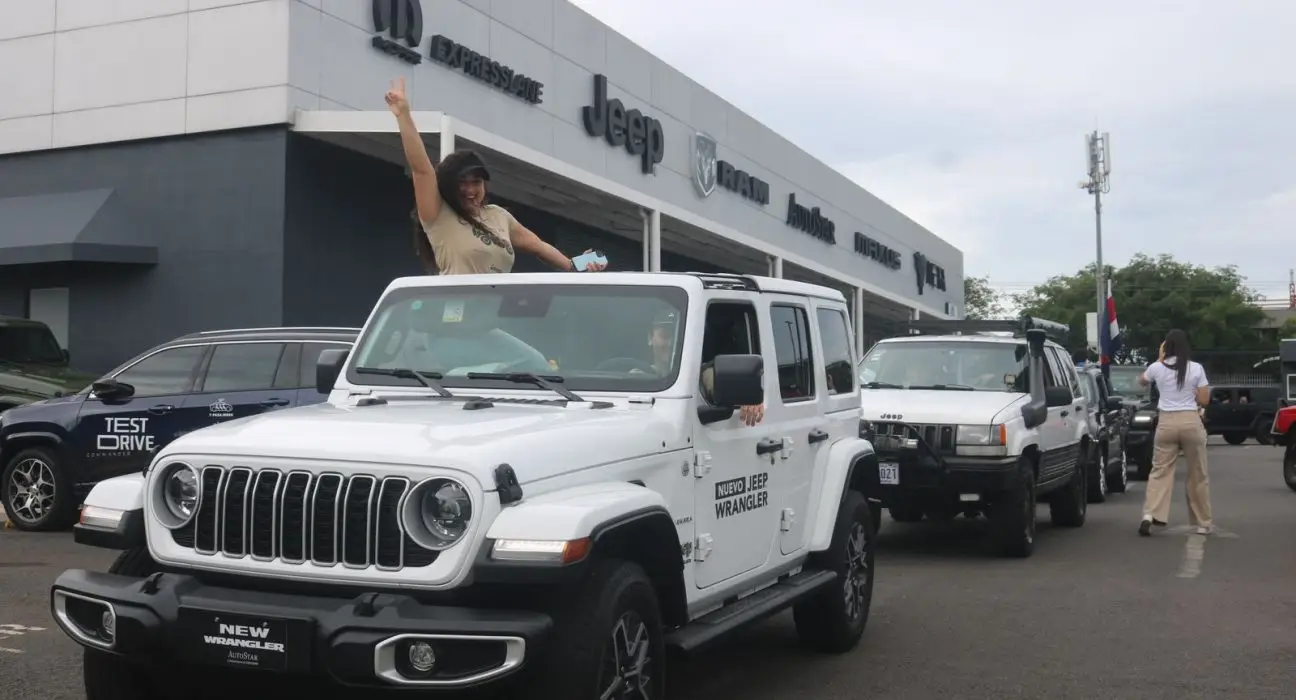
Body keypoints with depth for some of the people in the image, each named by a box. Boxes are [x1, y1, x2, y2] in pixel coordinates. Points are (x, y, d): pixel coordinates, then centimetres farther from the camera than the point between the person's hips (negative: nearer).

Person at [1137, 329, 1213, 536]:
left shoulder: (1157, 368, 1)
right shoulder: (1196, 369, -2)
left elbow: (1141, 381, 23)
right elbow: (1204, 400, 1)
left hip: (1166, 422, 1)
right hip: (1191, 421, 0)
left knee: (1160, 470, 6)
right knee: (1198, 475, 11)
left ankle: (1149, 515, -13)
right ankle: (1203, 523, 19)